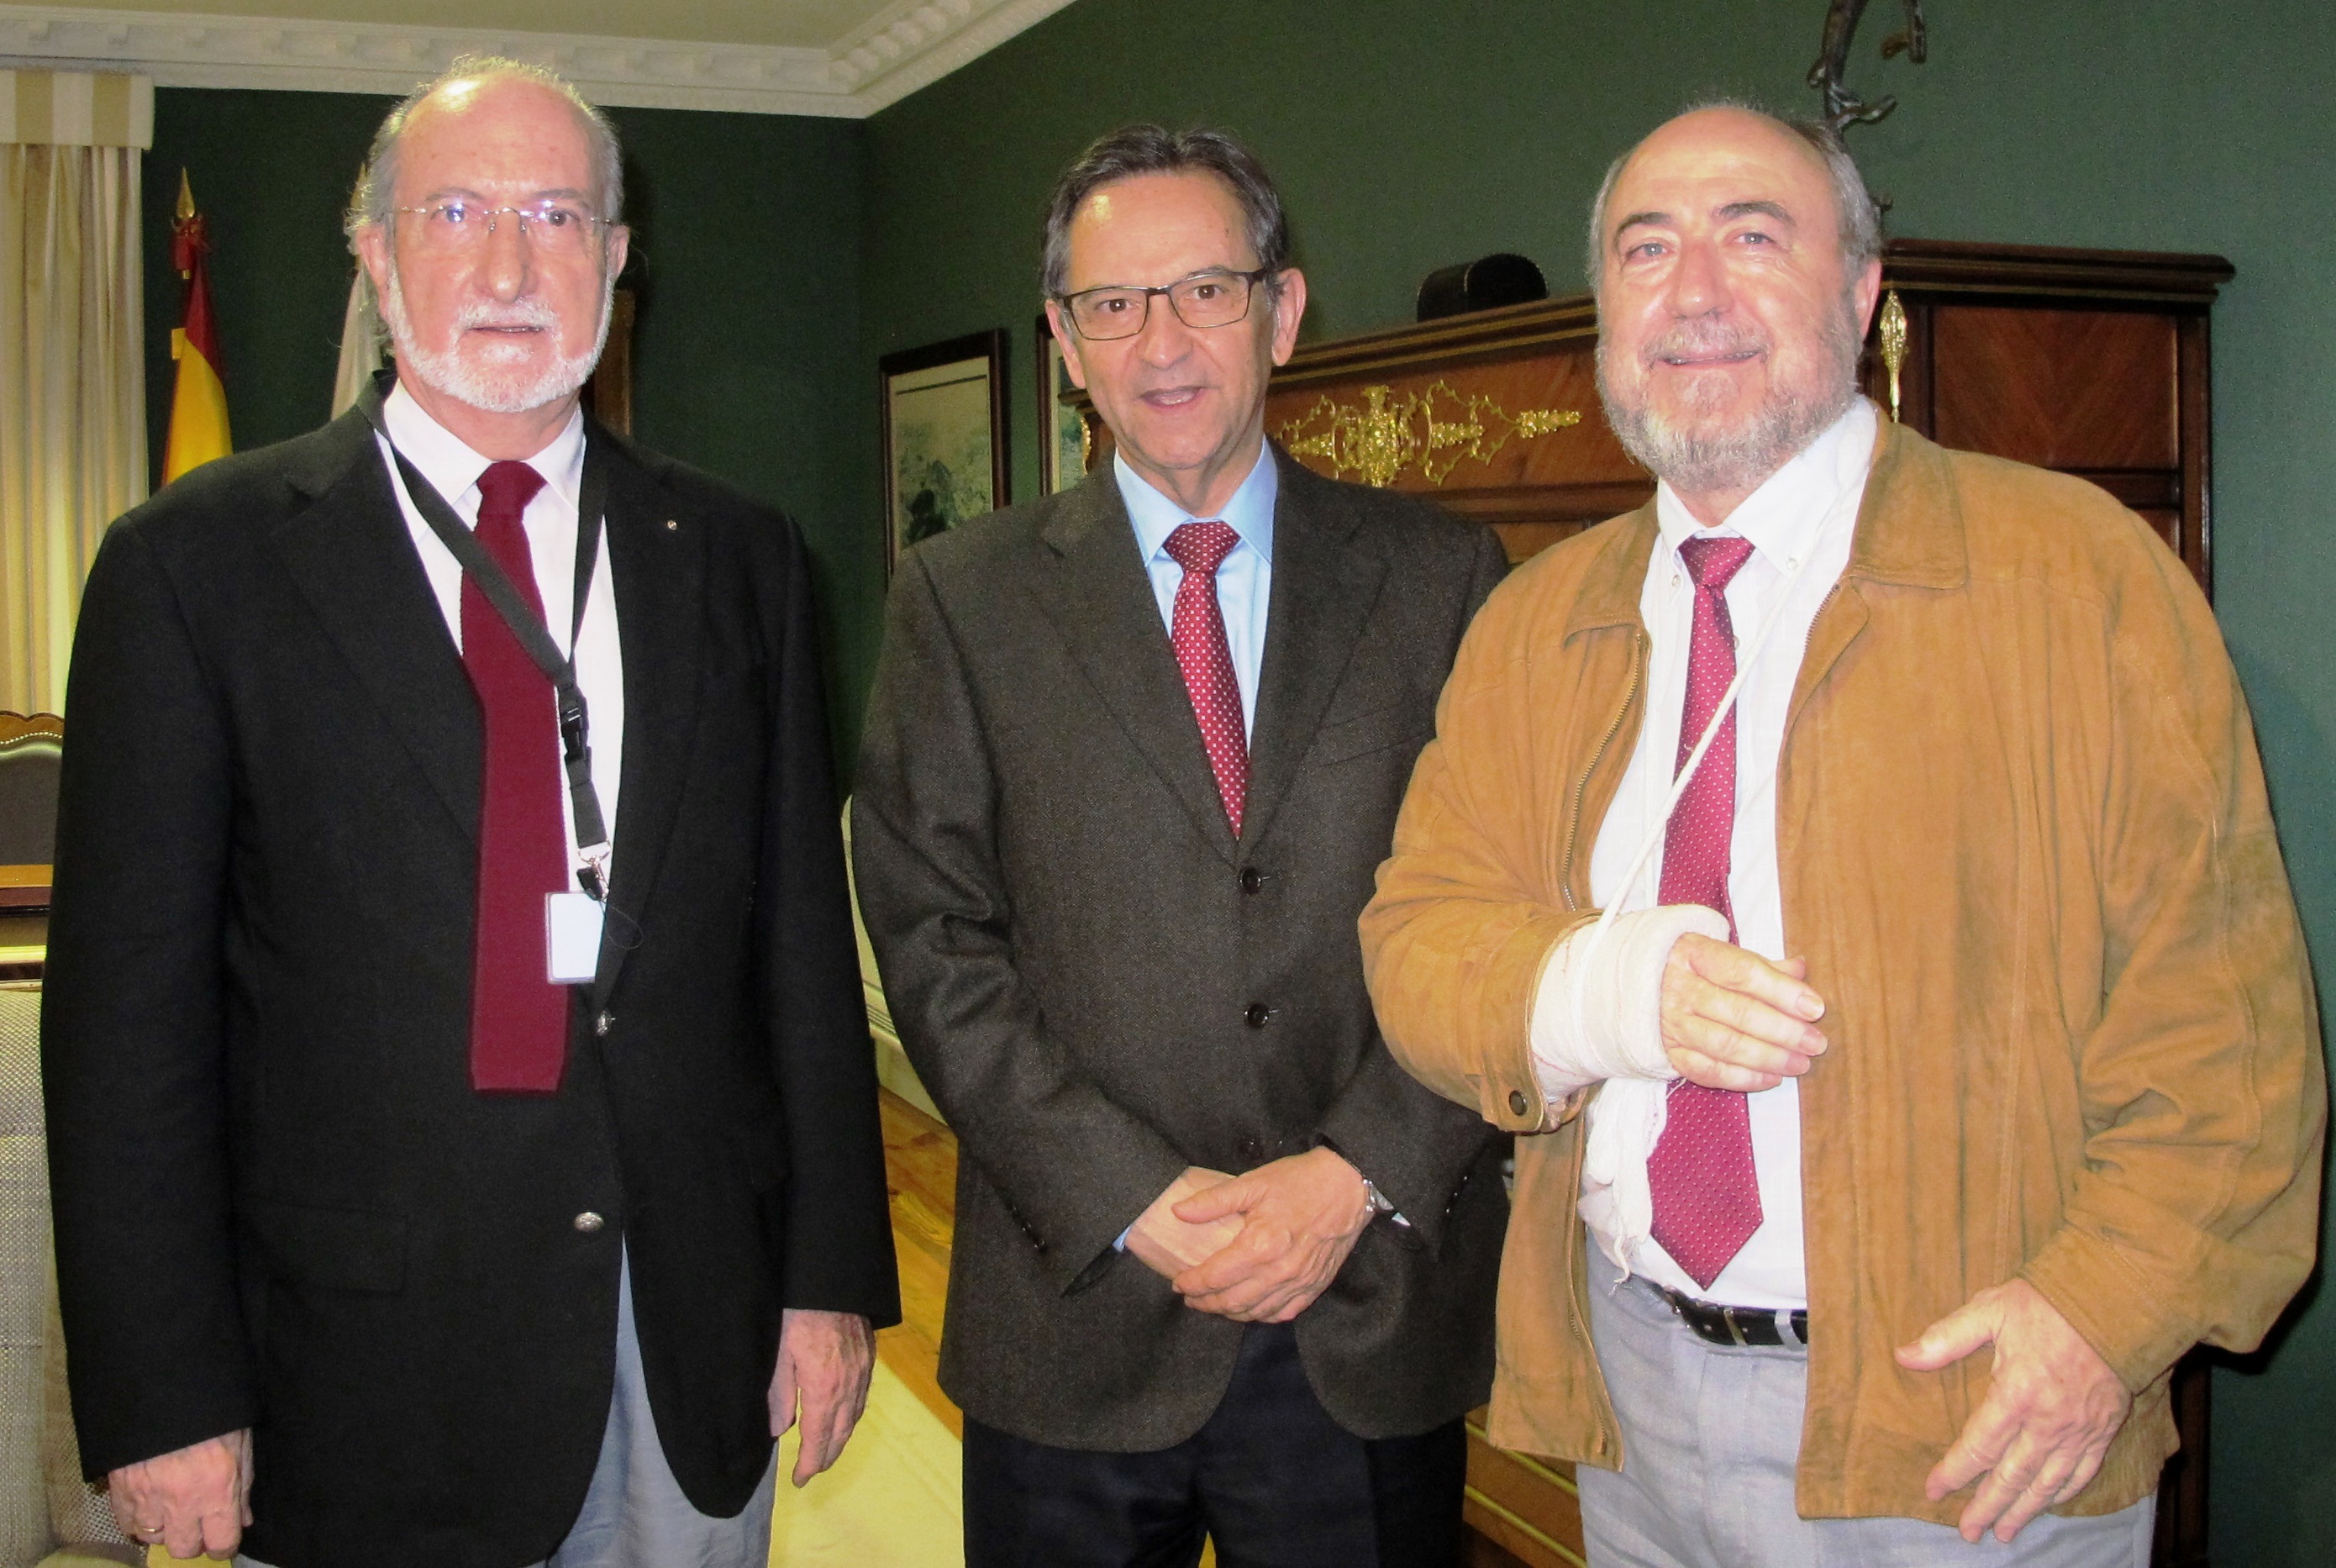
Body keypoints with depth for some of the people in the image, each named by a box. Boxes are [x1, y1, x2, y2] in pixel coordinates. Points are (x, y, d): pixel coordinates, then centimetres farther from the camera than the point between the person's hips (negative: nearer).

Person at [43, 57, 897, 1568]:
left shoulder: (737, 556, 5)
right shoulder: (196, 561, -4)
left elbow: (804, 934, 6)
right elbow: (128, 1005, -5)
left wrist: (834, 1274, 4)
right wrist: (164, 1393, -8)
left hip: (699, 1337, 3)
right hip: (370, 1362, -2)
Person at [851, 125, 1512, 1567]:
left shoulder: (1441, 577, 4)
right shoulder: (962, 596, 3)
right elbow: (933, 936, -3)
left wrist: (1359, 1176, -11)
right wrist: (1133, 1201, -11)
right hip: (1078, 1313, 0)